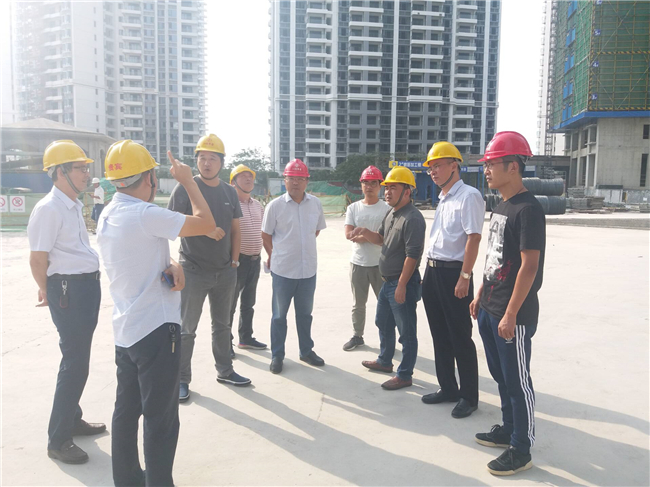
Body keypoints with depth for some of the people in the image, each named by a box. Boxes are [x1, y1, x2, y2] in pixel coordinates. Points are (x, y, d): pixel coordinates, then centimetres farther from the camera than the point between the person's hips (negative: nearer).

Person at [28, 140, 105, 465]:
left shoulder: (74, 206, 13)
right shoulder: (48, 209, -16)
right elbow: (38, 259, -15)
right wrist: (50, 293, -1)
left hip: (88, 286, 9)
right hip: (69, 290, -9)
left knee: (78, 359, 19)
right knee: (74, 362, -3)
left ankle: (72, 420, 35)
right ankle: (58, 440, 11)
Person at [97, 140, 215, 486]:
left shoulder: (107, 215, 8)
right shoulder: (145, 214, -21)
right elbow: (206, 224, -16)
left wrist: (171, 267, -7)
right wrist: (187, 180, -5)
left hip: (124, 331, 9)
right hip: (156, 330, -9)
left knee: (127, 409, 19)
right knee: (161, 418, 2)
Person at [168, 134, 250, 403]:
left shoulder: (229, 191, 7)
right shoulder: (185, 187, -8)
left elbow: (234, 228, 11)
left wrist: (234, 260, 4)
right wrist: (205, 230, -22)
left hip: (225, 272, 5)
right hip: (194, 271, -5)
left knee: (222, 324, 18)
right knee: (187, 329, 5)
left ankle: (224, 371, 33)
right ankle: (182, 379, 19)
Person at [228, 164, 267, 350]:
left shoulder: (258, 206, 11)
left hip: (255, 260, 7)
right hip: (237, 260, -7)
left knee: (248, 303, 17)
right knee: (230, 304, 3)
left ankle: (246, 338, 30)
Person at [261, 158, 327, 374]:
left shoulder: (315, 203, 1)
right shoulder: (275, 205, -9)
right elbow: (266, 235, 0)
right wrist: (276, 256, 7)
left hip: (309, 269, 3)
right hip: (283, 270, -3)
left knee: (305, 313, 17)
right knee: (279, 314, 10)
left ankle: (306, 350, 33)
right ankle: (277, 355, 23)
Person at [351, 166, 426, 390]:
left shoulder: (412, 218, -20)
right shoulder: (391, 215, 10)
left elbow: (412, 255, -23)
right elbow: (381, 239, 21)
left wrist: (402, 285, -23)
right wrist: (365, 232, 0)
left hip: (403, 282, -10)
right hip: (388, 281, 10)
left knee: (406, 331, 3)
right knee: (383, 323, 23)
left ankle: (405, 375, 15)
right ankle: (385, 361, 42)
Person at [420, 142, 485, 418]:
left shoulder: (468, 196, -11)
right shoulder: (443, 198, 16)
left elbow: (473, 238, -18)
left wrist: (464, 278, -22)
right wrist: (429, 273, 18)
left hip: (453, 273, -9)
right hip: (433, 271, 9)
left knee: (460, 338, 2)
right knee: (440, 335, 16)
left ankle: (469, 396, 17)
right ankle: (447, 388, 31)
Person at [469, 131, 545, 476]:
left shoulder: (528, 209, -17)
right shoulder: (500, 207, 11)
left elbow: (529, 266, -20)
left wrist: (511, 315, -20)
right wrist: (481, 295, 19)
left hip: (513, 317, -9)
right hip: (489, 310, 9)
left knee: (517, 381, 5)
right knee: (501, 376, 20)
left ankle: (521, 450, 20)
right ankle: (508, 430, 37)